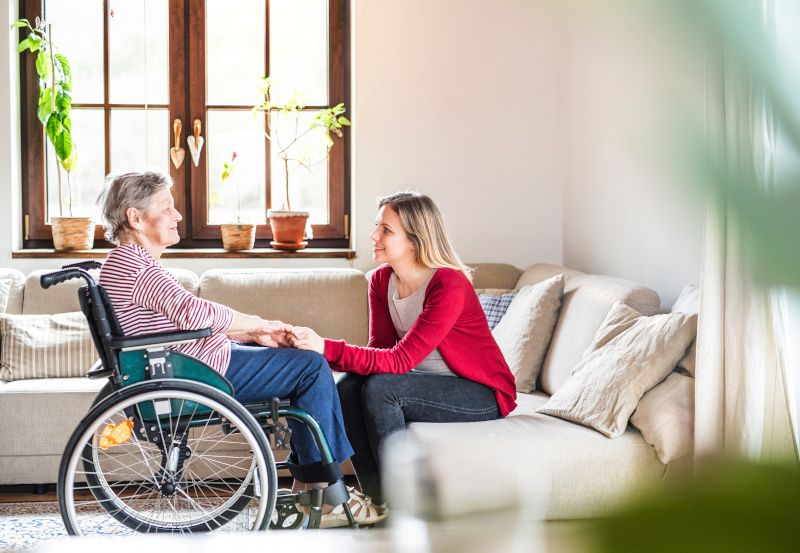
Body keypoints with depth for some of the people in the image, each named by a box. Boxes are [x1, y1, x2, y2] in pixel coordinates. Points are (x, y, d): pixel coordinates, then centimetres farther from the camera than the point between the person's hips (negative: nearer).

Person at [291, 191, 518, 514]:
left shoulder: (449, 285, -25)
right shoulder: (382, 280, -1)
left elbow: (400, 359, -30)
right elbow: (381, 350, -5)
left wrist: (327, 348, -38)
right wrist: (319, 350, -23)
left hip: (482, 395, -7)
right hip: (428, 386, 7)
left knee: (380, 387, -28)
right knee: (348, 388, -17)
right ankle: (376, 496, -8)